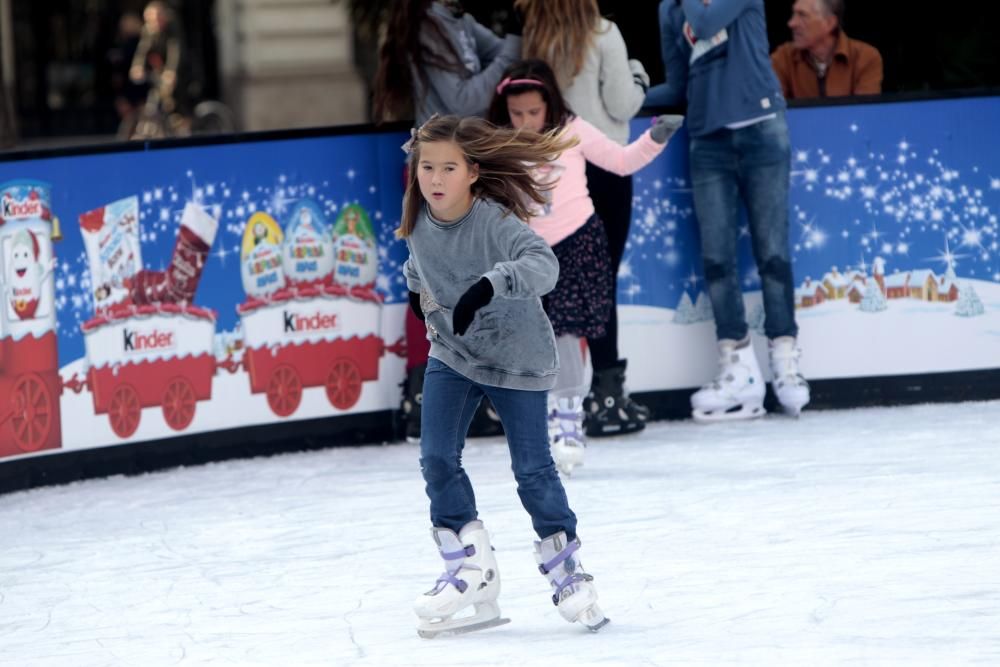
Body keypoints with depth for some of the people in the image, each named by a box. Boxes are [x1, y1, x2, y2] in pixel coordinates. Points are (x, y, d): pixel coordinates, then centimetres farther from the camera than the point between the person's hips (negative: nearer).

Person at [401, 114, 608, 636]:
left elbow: (542, 265, -44)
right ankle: (471, 569, 2)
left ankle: (566, 571, 17)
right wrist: (417, 285, 24)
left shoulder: (494, 220, -27)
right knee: (437, 460, -7)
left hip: (516, 355, -5)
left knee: (532, 469, 1)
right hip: (452, 354, 5)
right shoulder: (417, 219, -9)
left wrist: (490, 284, -57)